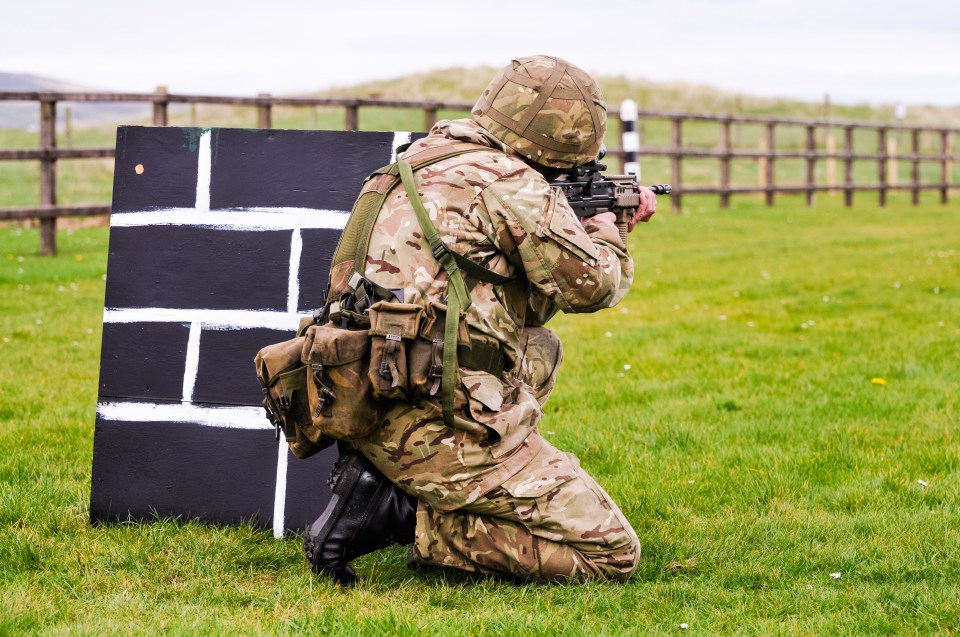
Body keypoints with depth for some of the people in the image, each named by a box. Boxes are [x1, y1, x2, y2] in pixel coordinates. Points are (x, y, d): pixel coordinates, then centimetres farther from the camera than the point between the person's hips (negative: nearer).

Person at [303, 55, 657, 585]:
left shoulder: (425, 161, 17)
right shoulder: (511, 183, -11)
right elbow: (590, 286, -3)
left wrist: (597, 222, 30)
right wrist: (607, 234, 18)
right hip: (438, 426, -9)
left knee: (539, 350, 32)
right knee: (610, 554, -6)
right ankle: (408, 516, -10)